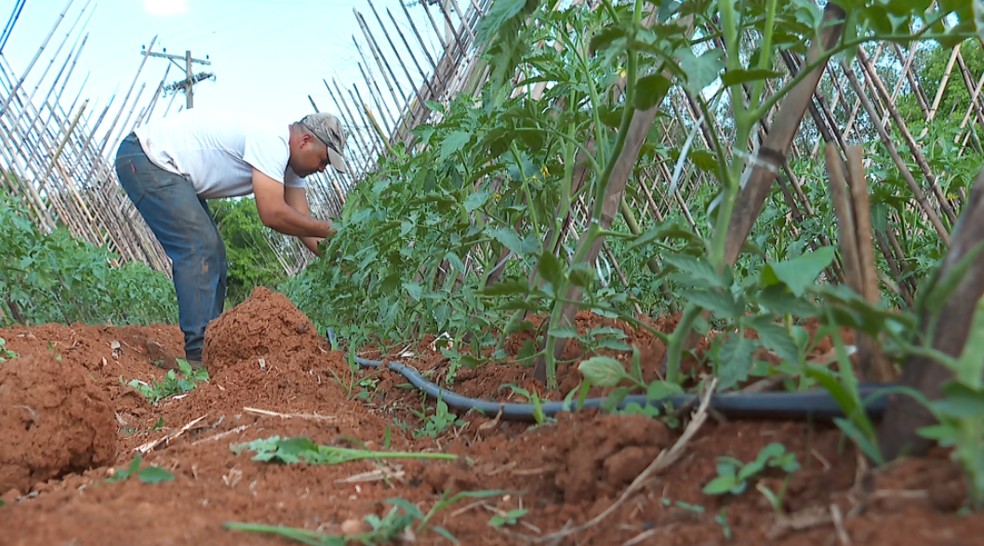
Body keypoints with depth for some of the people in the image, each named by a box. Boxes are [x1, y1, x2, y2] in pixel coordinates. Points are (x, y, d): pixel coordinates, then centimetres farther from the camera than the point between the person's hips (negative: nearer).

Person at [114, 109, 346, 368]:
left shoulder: (288, 162, 6)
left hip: (163, 168, 11)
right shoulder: (272, 141, -24)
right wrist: (328, 230, -22)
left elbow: (304, 222, 3)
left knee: (211, 254, 8)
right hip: (144, 158, -11)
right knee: (199, 248, -18)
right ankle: (199, 354, -17)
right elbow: (272, 214, -31)